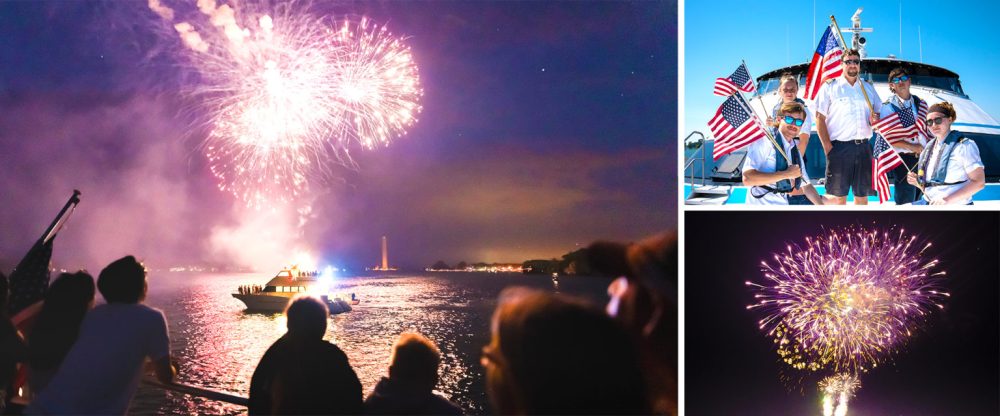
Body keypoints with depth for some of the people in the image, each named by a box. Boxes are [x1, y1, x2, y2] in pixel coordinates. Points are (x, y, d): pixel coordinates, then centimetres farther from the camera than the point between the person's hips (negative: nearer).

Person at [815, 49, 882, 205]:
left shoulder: (868, 87, 18)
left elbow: (879, 112, 23)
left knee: (862, 195, 7)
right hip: (840, 146, -4)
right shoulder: (830, 87, 5)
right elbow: (820, 118, -1)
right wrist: (827, 147, -11)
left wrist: (876, 119, -4)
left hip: (864, 147, 4)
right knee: (838, 196, -6)